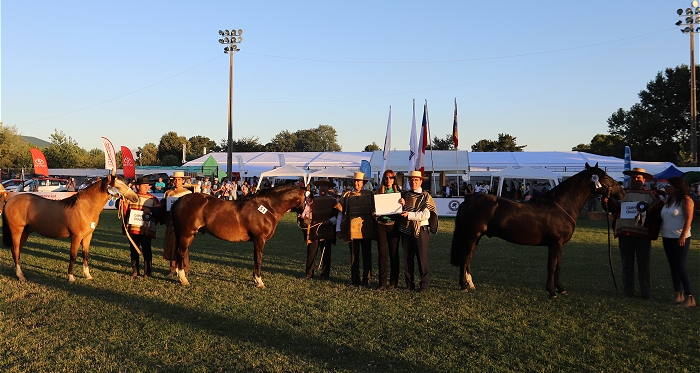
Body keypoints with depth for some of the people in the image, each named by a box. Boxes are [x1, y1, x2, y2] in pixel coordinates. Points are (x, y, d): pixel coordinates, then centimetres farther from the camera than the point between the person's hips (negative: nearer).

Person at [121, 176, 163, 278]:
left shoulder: (153, 199, 4)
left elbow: (159, 212, -3)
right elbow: (123, 209, 4)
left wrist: (151, 210, -19)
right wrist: (121, 202, -15)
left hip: (146, 230, -2)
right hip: (132, 229, 2)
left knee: (146, 251, 1)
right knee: (134, 250, 11)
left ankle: (147, 272, 11)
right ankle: (135, 271, 23)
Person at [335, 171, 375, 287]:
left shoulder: (370, 195, 4)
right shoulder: (347, 196, 6)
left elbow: (375, 211, 6)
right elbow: (340, 212, 6)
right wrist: (338, 229, 1)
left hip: (366, 230, 0)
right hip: (352, 230, 1)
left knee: (367, 255, 6)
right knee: (354, 255, 8)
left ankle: (366, 280, 15)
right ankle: (354, 280, 16)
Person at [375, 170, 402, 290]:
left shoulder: (398, 191, 6)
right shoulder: (379, 191, 8)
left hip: (394, 224, 0)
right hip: (381, 225, 0)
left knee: (394, 253, 4)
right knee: (383, 253, -2)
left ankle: (393, 282, 13)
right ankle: (382, 283, 3)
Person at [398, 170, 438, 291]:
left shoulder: (425, 196, -1)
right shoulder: (404, 195, 12)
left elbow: (426, 215, -11)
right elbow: (400, 212, 16)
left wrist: (409, 215, -17)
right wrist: (401, 205, -5)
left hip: (421, 230, -4)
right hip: (406, 230, 4)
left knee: (422, 258, 0)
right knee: (407, 258, 7)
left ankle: (424, 284, 9)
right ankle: (409, 284, 16)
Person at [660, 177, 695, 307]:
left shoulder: (685, 200, -9)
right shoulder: (668, 200, 14)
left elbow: (689, 218, -16)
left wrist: (683, 235, -22)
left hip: (680, 239, -8)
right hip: (667, 238, 8)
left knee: (680, 267, -10)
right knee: (673, 267, 10)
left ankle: (690, 298, -4)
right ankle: (678, 295, 17)